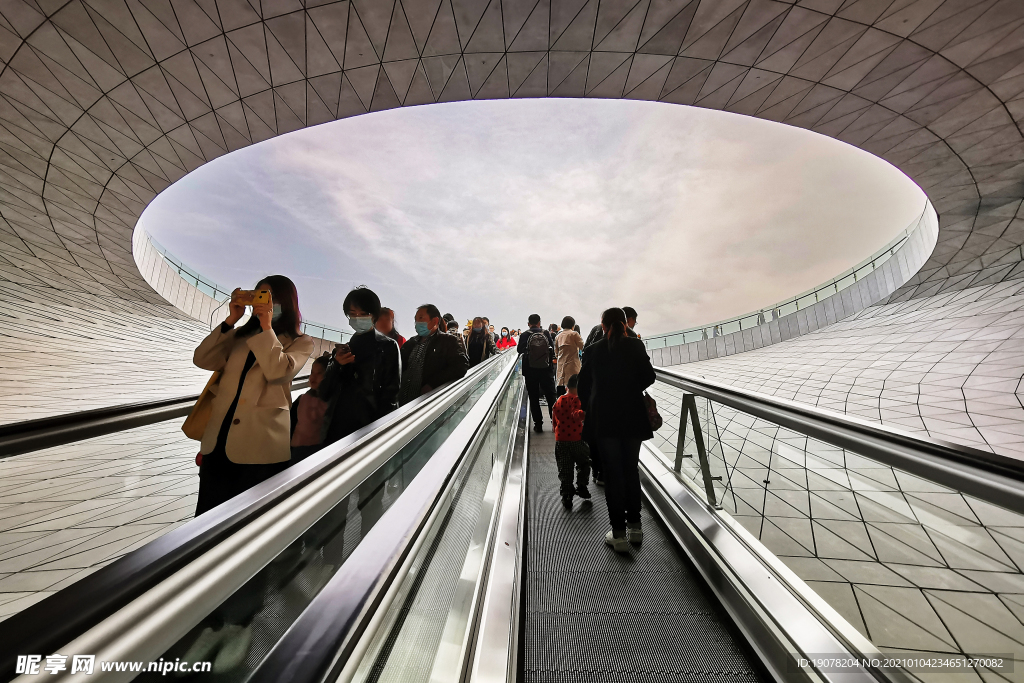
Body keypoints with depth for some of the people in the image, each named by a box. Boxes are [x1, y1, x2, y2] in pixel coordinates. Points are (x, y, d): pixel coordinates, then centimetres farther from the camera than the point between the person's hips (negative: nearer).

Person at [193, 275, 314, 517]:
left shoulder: (300, 342, 1)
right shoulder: (241, 335, 17)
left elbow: (278, 372, -16)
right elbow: (202, 360, 4)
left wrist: (266, 326, -14)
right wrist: (231, 319, -2)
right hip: (218, 441, 5)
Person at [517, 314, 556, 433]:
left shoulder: (525, 335, -6)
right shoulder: (546, 333, -2)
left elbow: (519, 350, -1)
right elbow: (553, 348, 1)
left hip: (530, 370, -1)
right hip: (546, 369, 1)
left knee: (534, 398, 8)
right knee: (550, 396, 14)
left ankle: (538, 424, 11)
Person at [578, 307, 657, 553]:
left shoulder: (593, 351, -4)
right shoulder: (636, 345, -4)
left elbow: (584, 386, 0)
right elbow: (649, 377, -1)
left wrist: (588, 410, 13)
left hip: (604, 418, -1)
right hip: (633, 416, 1)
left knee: (612, 473, 10)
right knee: (631, 470, 18)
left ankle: (619, 533, 17)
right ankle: (635, 527, 29)